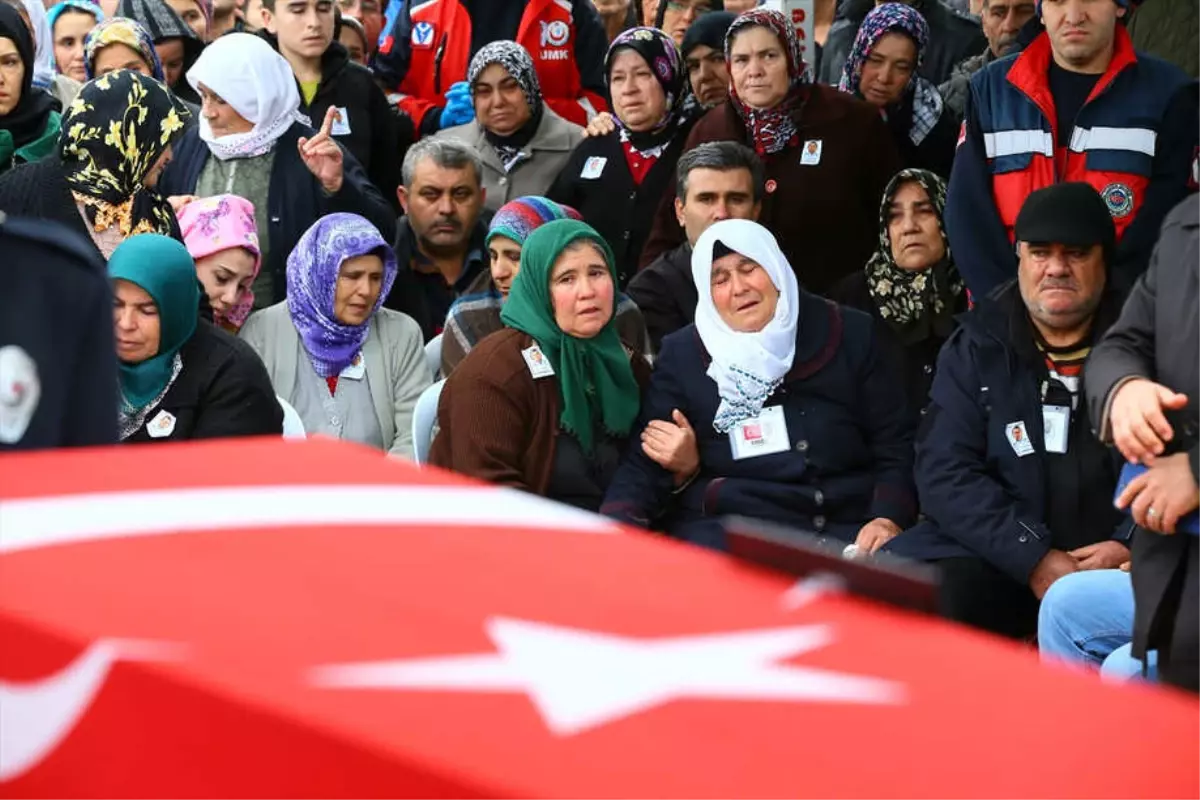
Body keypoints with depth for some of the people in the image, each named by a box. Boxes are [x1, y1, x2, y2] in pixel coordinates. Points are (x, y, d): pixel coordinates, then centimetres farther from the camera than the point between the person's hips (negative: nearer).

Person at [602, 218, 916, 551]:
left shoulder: (850, 335, 11)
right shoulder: (681, 355, 9)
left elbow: (894, 449, 9)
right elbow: (643, 470, 8)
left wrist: (888, 520, -7)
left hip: (846, 531, 0)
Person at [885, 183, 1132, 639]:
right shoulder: (976, 349, 10)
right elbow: (944, 471, 0)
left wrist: (1132, 545, -15)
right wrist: (1031, 557, -13)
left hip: (1124, 563, -1)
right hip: (1003, 562, 2)